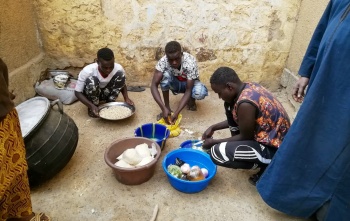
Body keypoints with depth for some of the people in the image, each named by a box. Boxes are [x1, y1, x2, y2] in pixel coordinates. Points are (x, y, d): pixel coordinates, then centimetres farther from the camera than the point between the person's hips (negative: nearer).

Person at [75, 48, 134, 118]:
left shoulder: (118, 69, -24)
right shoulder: (87, 71, -31)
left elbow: (122, 84, -5)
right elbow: (78, 92, -22)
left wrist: (126, 98, -22)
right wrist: (91, 106, -37)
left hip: (106, 93, 2)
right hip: (92, 93, -2)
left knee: (120, 74, -22)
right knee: (92, 80, -34)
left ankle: (110, 102, -3)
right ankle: (94, 105, -8)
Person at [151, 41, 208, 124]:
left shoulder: (190, 62, -34)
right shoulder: (163, 61, -29)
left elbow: (188, 90, -34)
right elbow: (154, 85, -32)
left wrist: (176, 112, -43)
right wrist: (163, 108, -43)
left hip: (190, 83, -2)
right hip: (175, 83, 2)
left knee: (200, 93, -37)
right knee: (165, 74, -33)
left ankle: (191, 99, 1)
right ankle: (167, 106, -14)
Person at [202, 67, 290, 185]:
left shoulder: (245, 103, -29)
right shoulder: (249, 87, -1)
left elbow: (245, 136, -15)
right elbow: (237, 119, 15)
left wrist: (214, 142, -4)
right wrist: (213, 127, 12)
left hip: (274, 149, -9)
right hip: (274, 137, 10)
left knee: (217, 153, -21)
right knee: (230, 106, 10)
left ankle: (267, 167, -1)